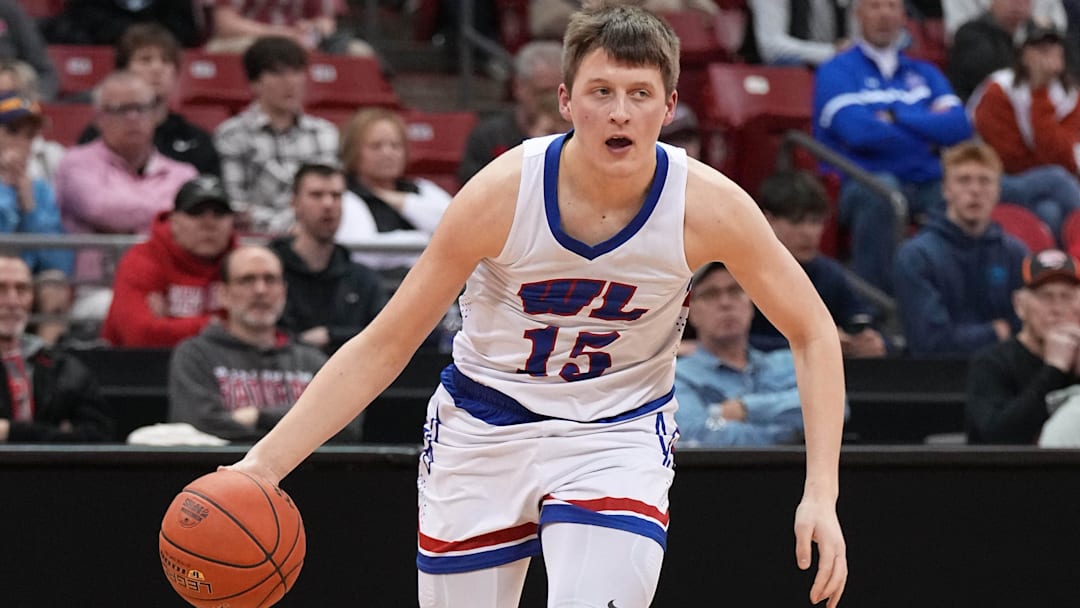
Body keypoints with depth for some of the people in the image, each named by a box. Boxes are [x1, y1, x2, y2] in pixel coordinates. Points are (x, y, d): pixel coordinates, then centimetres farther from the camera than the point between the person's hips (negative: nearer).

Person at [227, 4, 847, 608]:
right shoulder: (502, 194, -22)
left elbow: (813, 334, -6)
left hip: (620, 432, 0)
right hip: (483, 428, 1)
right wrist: (266, 461, -24)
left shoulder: (708, 205, -20)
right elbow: (382, 348, -15)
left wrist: (821, 494, -16)